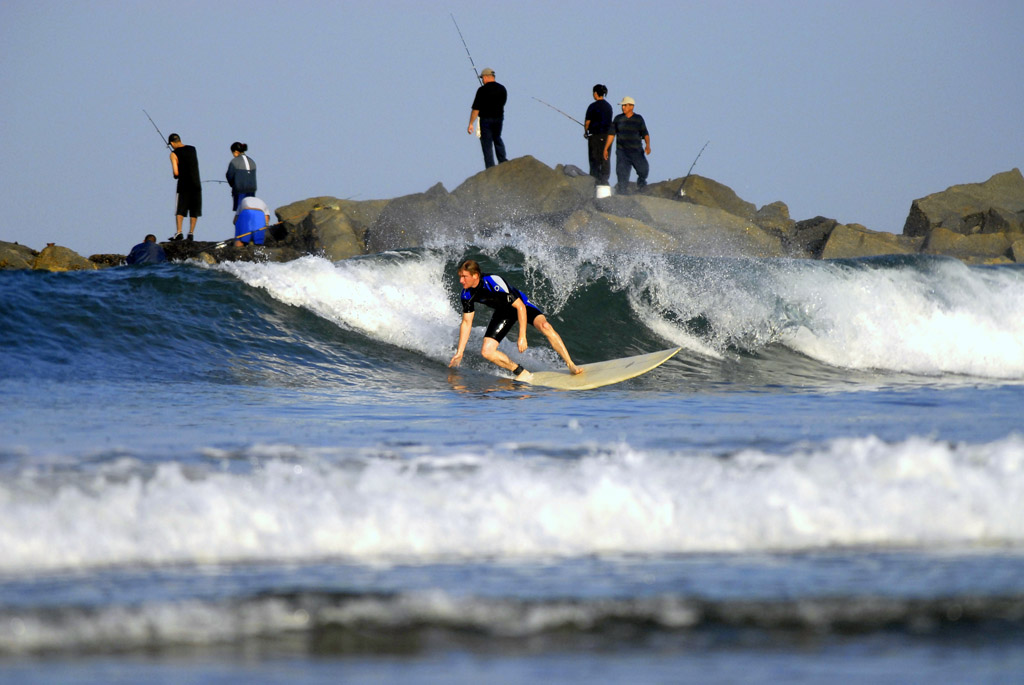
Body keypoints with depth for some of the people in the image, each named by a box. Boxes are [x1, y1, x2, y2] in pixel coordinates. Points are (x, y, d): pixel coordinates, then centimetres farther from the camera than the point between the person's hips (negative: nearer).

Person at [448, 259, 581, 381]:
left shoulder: (494, 283, -35)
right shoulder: (467, 294, -17)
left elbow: (520, 306, -30)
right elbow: (466, 323, -5)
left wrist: (522, 337, -33)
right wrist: (459, 353, -8)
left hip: (521, 305, -5)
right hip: (503, 313, 5)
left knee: (544, 326, -33)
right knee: (487, 352, -12)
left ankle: (571, 365, -24)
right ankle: (523, 374, 0)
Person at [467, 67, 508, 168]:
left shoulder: (482, 90, -16)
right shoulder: (502, 89, 1)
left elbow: (476, 109, -16)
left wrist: (471, 124, -12)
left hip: (485, 119, -5)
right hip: (499, 118, 5)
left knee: (487, 144, 2)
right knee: (497, 139, 27)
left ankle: (491, 169, 2)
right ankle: (503, 161, 19)